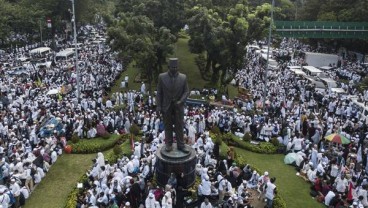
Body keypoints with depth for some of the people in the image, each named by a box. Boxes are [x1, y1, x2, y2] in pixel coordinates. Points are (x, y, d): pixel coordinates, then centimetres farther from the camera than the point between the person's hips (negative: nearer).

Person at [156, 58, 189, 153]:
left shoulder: (183, 77, -7)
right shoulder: (162, 77, -9)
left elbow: (186, 91, -2)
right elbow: (159, 92, -4)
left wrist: (180, 101, -18)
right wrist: (158, 106, -6)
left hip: (178, 106, 1)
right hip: (166, 106, 0)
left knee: (179, 126, 5)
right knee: (168, 126, 10)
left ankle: (180, 145, 15)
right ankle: (169, 144, 23)